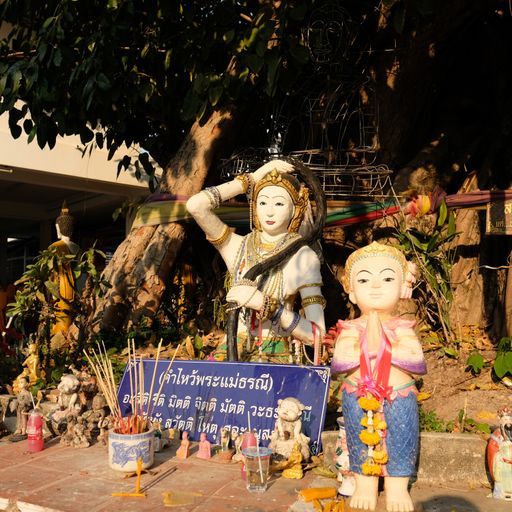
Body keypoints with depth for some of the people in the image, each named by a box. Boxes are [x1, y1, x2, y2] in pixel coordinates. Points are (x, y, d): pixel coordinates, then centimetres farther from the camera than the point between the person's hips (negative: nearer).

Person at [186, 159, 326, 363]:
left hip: (278, 359, -2)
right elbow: (195, 205, -6)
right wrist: (250, 179, 1)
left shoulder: (302, 257, -2)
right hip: (233, 354, 3)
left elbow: (316, 334, -7)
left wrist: (265, 304, -18)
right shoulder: (239, 247, 7)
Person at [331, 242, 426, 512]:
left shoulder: (403, 328, -3)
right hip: (358, 398, 1)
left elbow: (416, 362, -15)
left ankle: (397, 487, 23)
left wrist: (384, 345, -19)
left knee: (401, 439, 6)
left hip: (399, 398, 0)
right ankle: (364, 485, 27)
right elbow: (339, 362, -14)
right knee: (361, 439, 11)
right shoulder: (350, 329, -3)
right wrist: (367, 344, -21)